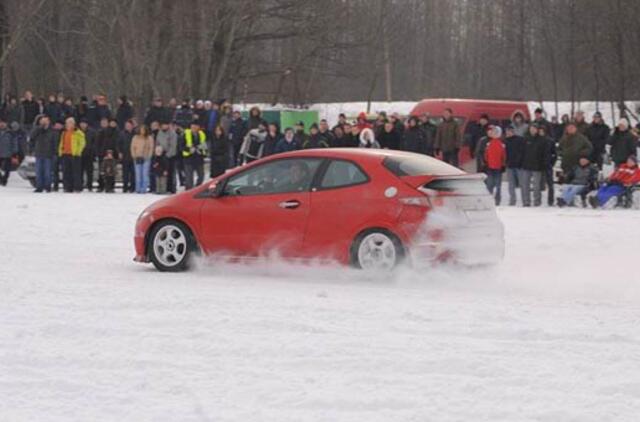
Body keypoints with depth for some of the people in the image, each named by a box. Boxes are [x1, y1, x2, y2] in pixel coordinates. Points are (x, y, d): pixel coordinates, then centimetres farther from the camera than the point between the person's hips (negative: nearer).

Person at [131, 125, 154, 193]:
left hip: (146, 158, -2)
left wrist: (148, 156, -7)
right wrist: (134, 156, -1)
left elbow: (151, 148, 2)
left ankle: (144, 189, -7)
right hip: (137, 158, 2)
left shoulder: (149, 138, 3)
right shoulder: (135, 138, 8)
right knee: (138, 174, 0)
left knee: (145, 174, -7)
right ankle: (138, 189, 1)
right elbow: (132, 147, 9)